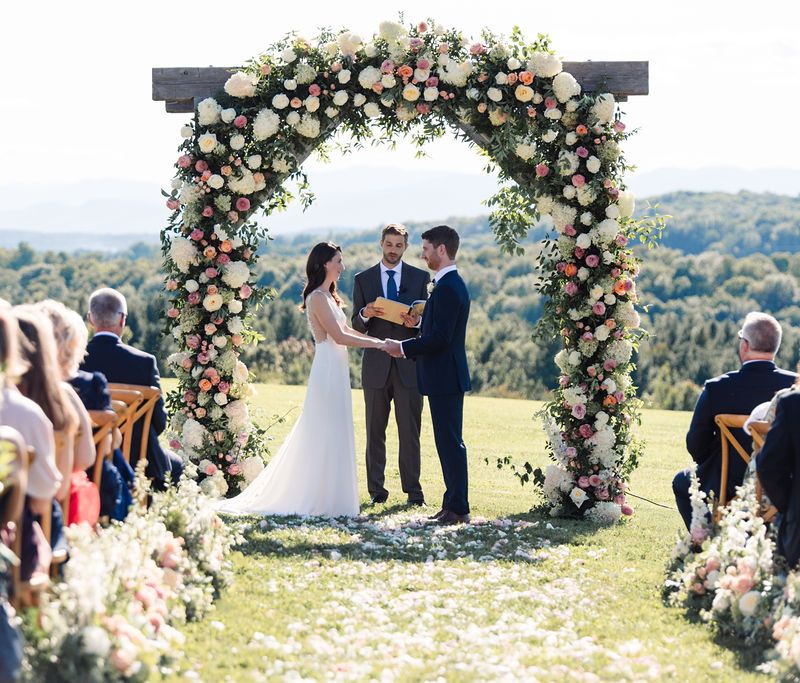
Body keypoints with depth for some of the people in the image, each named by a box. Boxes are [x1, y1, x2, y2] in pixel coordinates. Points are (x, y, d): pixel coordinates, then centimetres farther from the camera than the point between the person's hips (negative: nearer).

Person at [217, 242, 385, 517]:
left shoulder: (328, 296, 16)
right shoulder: (318, 297, -14)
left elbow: (345, 329, 19)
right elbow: (339, 336, -18)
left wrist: (377, 340, 10)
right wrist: (375, 343, -12)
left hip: (336, 371, 10)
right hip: (328, 370, -10)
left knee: (333, 435, 11)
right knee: (327, 434, -6)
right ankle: (323, 498, -1)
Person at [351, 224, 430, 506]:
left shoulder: (420, 277, 6)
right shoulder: (363, 279, 7)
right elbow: (356, 326, 5)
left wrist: (416, 322, -16)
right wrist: (366, 314, -17)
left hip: (409, 364, -1)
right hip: (376, 364, 1)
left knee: (410, 430, -2)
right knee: (375, 431, 5)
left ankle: (413, 490, 2)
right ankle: (376, 490, 10)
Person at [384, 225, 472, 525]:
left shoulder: (448, 288, -18)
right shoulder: (450, 284, 15)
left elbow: (439, 337, -23)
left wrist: (403, 347, -13)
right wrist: (407, 348, 13)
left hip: (445, 377, -11)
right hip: (445, 376, 11)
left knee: (450, 442, -6)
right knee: (448, 441, 14)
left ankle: (457, 508, -2)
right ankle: (454, 503, 19)